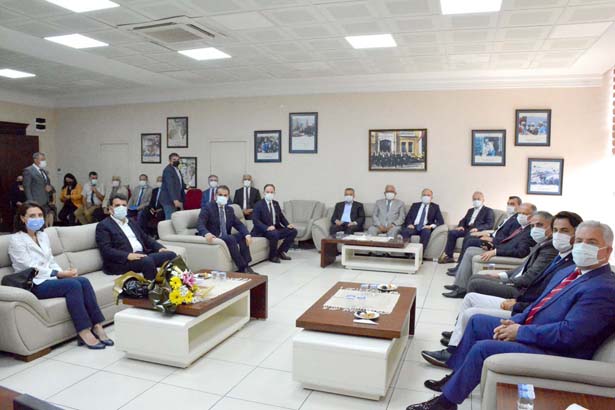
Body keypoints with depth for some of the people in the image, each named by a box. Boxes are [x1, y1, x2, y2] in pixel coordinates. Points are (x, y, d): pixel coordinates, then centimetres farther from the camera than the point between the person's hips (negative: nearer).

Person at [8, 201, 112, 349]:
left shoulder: (43, 236, 18)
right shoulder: (16, 240, -4)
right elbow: (31, 268, -13)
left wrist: (64, 272, -3)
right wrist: (61, 274, -16)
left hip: (50, 278, 6)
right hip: (34, 285, -6)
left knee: (83, 281, -23)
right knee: (73, 284, -30)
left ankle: (97, 327, -24)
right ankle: (84, 332, -28)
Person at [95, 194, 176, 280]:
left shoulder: (131, 222, 24)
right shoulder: (103, 226, 2)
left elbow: (146, 239, 26)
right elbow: (105, 250, -11)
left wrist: (160, 248, 5)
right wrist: (128, 255, -26)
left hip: (143, 255, 7)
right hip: (122, 261, -7)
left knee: (171, 255, -14)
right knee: (147, 261, -35)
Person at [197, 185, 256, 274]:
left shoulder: (230, 209, 12)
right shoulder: (208, 207, -6)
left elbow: (239, 224, 6)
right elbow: (200, 225, -18)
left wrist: (247, 234, -16)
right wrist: (207, 233, -41)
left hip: (226, 238, 6)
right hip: (213, 238, -6)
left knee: (243, 235, -17)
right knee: (231, 238, -31)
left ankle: (245, 265, -18)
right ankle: (243, 268, -28)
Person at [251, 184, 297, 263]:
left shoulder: (276, 203, 14)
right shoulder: (259, 204, -7)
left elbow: (281, 216, 18)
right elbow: (255, 220, -16)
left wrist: (287, 224, -3)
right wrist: (267, 227, -30)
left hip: (276, 228, 7)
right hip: (263, 231, -7)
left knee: (293, 231, -9)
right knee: (274, 233, -37)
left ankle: (281, 252, 2)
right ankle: (273, 256, -13)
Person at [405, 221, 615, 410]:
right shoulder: (567, 272, 10)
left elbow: (569, 333, -27)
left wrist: (520, 331, -19)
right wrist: (514, 322, -3)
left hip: (555, 352, -10)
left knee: (482, 348, -23)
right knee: (477, 321, 13)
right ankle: (456, 378, 21)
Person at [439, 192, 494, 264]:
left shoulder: (488, 211, 8)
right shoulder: (470, 210, 29)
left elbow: (489, 224, -5)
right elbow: (463, 220, 25)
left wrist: (477, 228, -22)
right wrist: (460, 226, 0)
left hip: (478, 231, -6)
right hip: (466, 229, 6)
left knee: (468, 236, -38)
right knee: (452, 232, -19)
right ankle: (448, 256, -18)